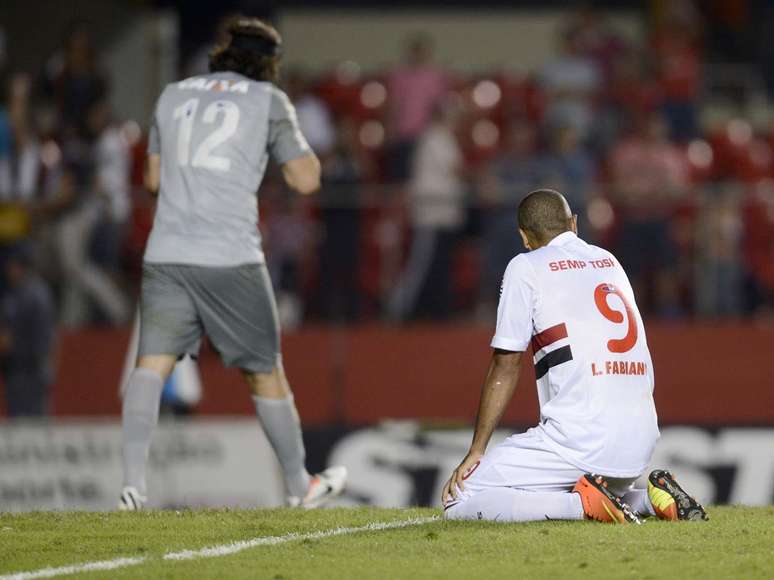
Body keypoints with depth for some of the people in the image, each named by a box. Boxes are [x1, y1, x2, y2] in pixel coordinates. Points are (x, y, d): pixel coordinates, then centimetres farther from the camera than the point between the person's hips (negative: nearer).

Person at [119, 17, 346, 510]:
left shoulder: (173, 95, 16)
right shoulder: (269, 101, 5)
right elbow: (306, 179, 6)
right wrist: (294, 141, 24)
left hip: (166, 253, 2)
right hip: (232, 257, -2)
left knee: (152, 363, -5)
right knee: (264, 370, 11)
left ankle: (134, 482, -23)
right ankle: (300, 484, 24)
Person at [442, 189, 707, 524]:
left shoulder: (526, 267, 2)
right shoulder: (609, 261, 21)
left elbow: (506, 368, -1)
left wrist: (476, 452, 1)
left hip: (581, 441, -7)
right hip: (641, 445, 7)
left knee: (458, 502, -6)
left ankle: (586, 503, -17)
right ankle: (654, 500, 6)